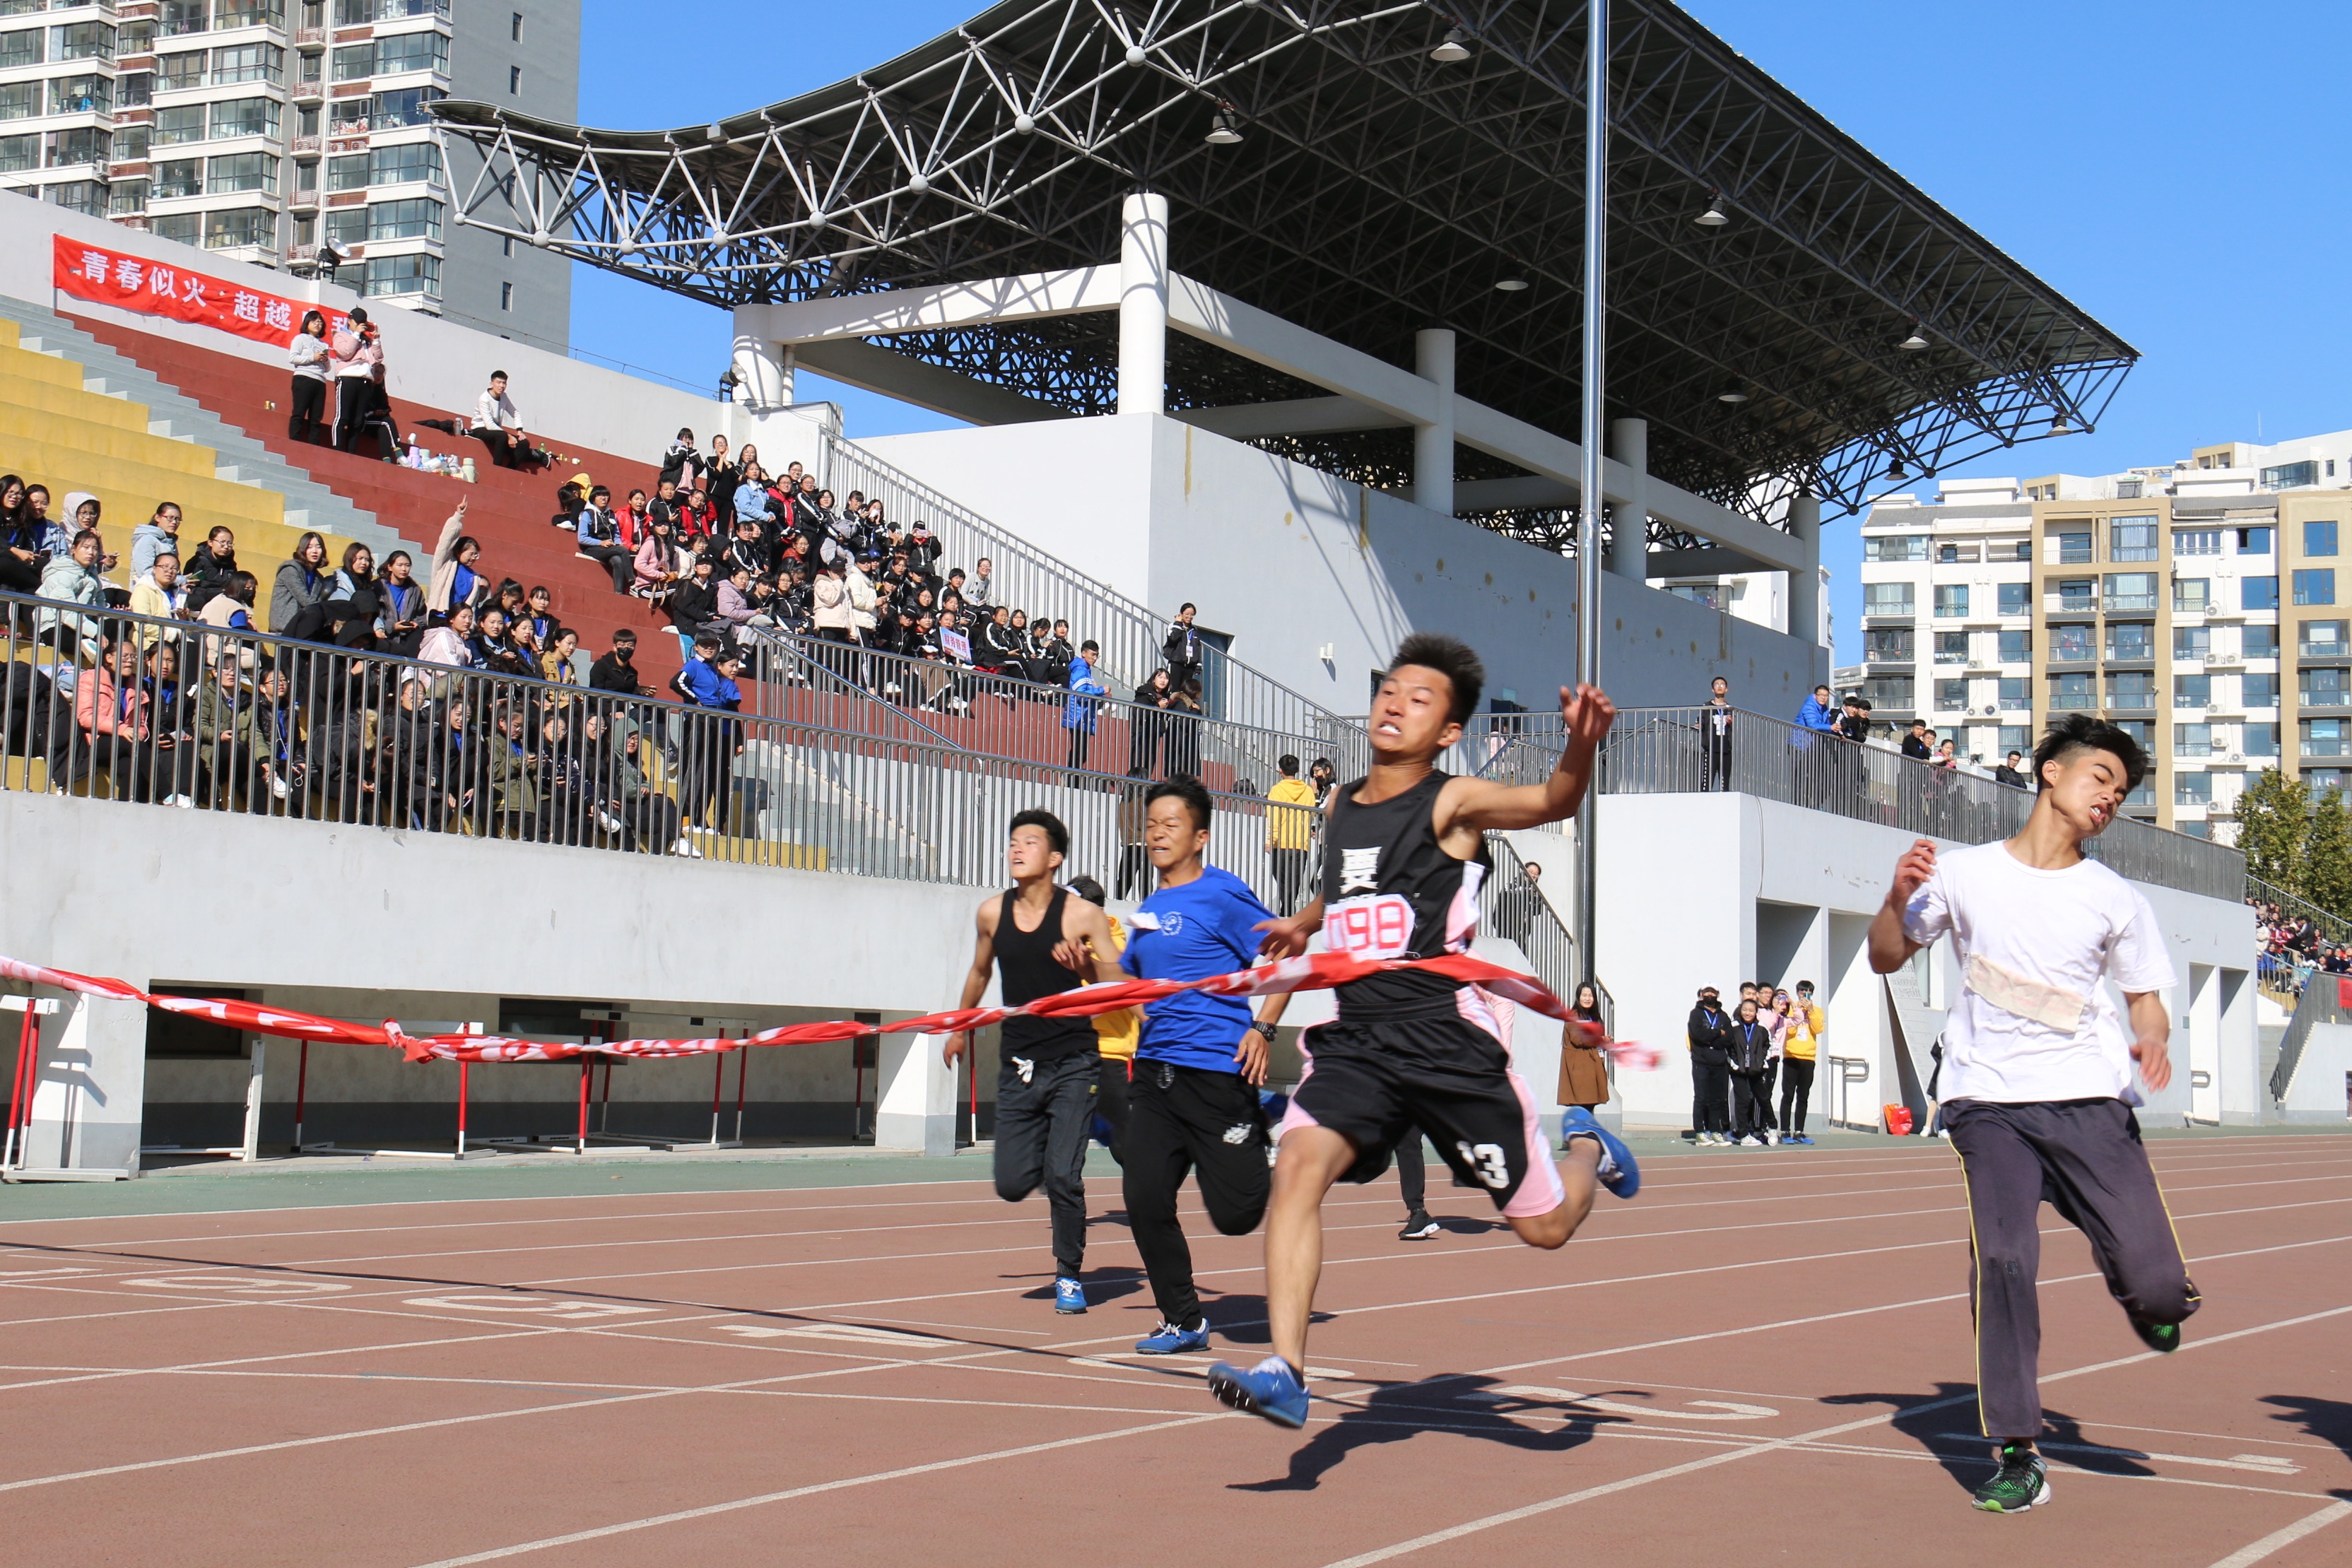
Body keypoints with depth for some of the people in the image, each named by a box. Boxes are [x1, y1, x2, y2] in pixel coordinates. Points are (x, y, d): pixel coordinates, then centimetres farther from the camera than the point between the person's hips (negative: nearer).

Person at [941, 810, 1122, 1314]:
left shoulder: (1082, 916, -9)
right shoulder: (991, 913, 3)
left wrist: (1085, 966, -29)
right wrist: (961, 1028, 33)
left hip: (1072, 1064, -4)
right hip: (1017, 1064, 4)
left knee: (1062, 1178, -12)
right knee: (1012, 1185, 1)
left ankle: (1069, 1275, 10)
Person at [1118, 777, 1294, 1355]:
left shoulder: (1223, 894, -7)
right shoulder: (1149, 908, 15)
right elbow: (1128, 978, 31)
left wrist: (1262, 1029, -16)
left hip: (1218, 1072, -6)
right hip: (1155, 1070, 7)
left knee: (1236, 1215, -4)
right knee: (1145, 1199, -4)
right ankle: (1182, 1321, 11)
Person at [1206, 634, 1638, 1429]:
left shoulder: (1453, 803, -7)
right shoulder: (1342, 806, 12)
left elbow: (1551, 803, -28)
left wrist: (1580, 749, -47)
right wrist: (1308, 922, 40)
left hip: (1449, 1041, -4)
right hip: (1356, 1041, 4)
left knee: (1544, 1226, 6)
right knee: (1299, 1163, -24)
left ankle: (1586, 1145, 42)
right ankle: (1285, 1373, -27)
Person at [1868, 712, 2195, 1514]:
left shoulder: (2116, 899, 8)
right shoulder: (1962, 874, 6)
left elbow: (2146, 997, 15)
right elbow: (1886, 958, 15)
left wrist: (2153, 1040, -8)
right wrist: (1899, 898, -5)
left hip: (2091, 1101, 1)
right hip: (1991, 1104, -1)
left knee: (2158, 1288, -10)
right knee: (2002, 1261, -18)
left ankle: (2141, 1293, 30)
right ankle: (2017, 1454, -4)